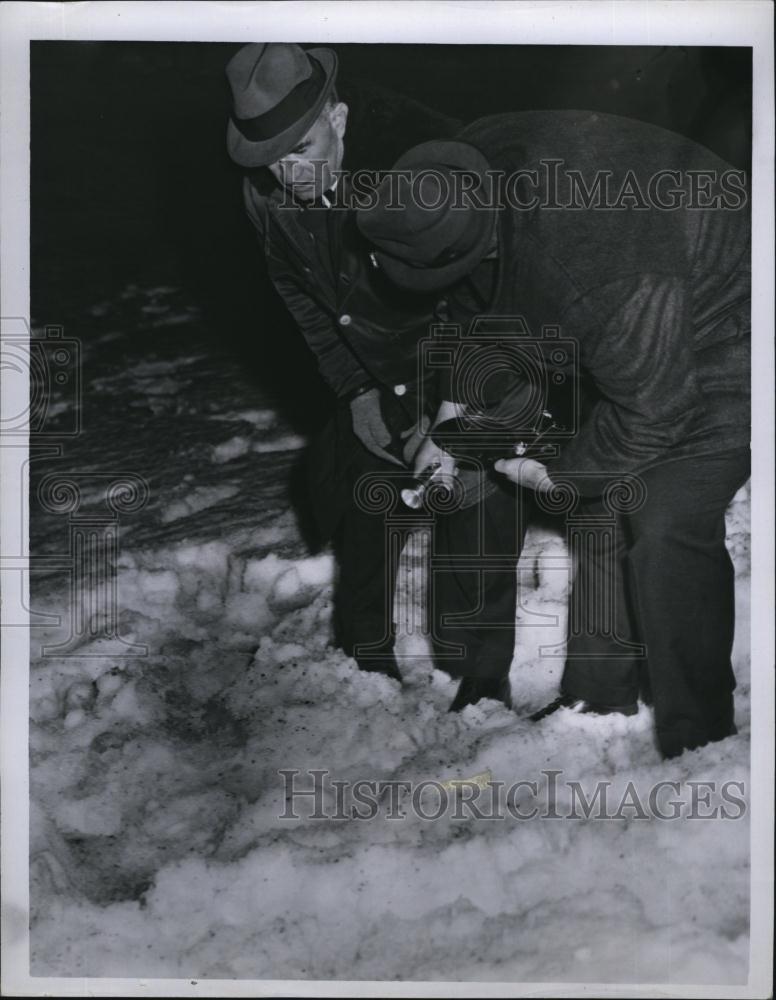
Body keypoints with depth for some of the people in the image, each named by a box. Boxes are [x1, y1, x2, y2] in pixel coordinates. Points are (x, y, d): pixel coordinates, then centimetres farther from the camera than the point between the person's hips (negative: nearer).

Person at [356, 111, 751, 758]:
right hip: (632, 336, 9)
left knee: (667, 531, -16)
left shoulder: (605, 280, -42)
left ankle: (696, 741, -2)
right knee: (601, 505, 11)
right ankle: (599, 701, 24)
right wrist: (460, 399, -2)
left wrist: (558, 473, -12)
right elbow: (481, 305, 4)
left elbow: (649, 414, -27)